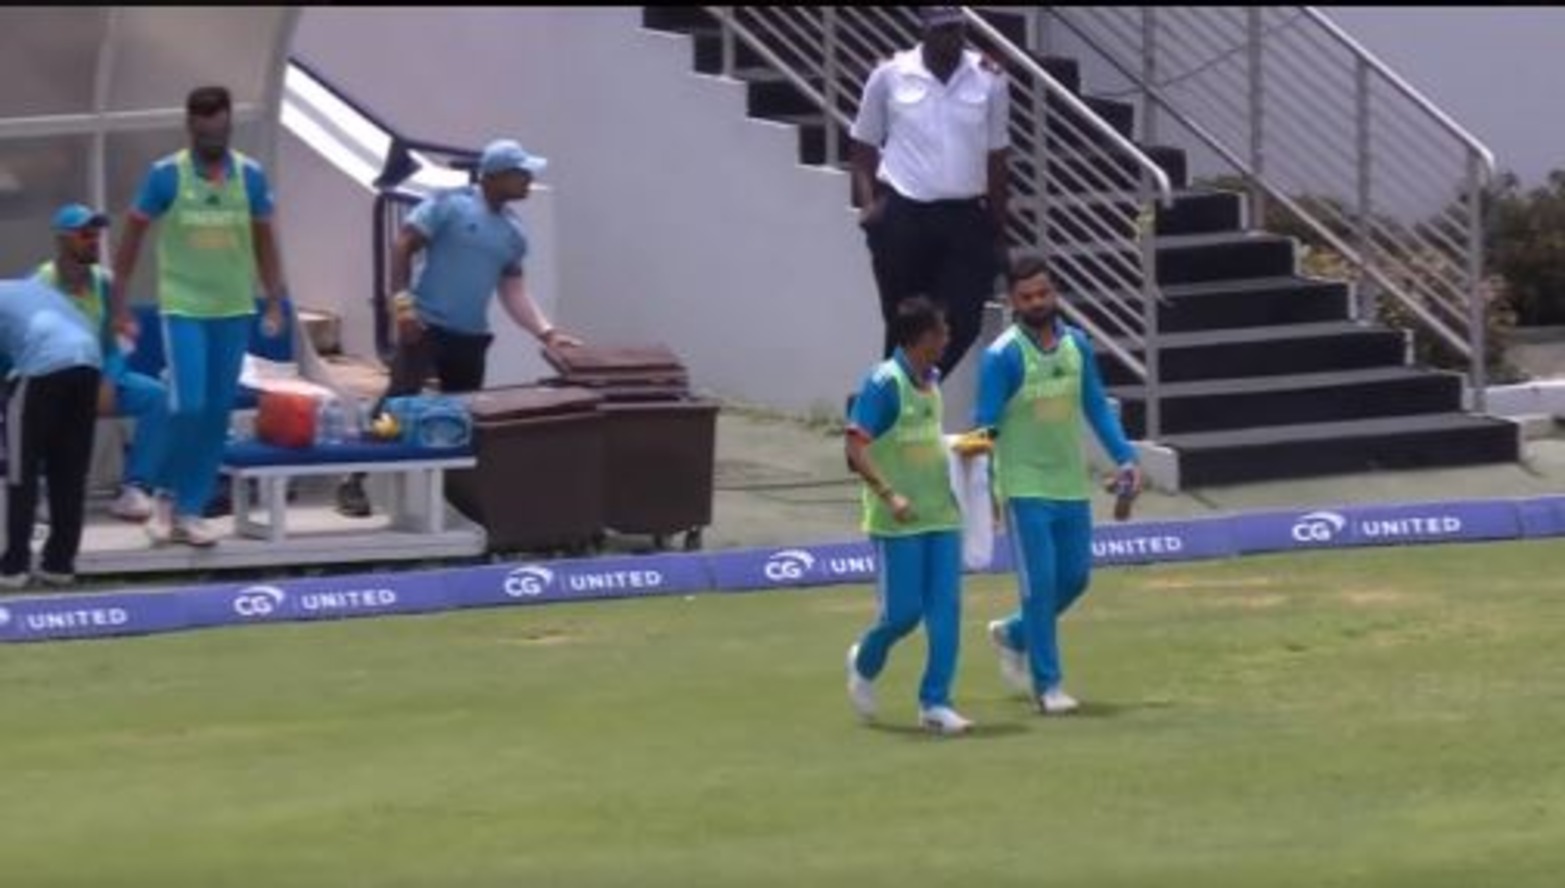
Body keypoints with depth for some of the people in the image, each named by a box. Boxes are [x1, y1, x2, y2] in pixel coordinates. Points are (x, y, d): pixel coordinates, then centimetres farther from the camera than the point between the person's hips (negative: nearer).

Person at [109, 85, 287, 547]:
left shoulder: (251, 176, 2)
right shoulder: (165, 175, -6)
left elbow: (264, 242, 11)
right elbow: (132, 236, -1)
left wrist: (275, 303, 7)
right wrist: (119, 304, -3)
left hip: (234, 310, 3)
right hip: (183, 307, -3)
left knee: (217, 414, 4)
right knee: (188, 406, -12)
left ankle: (190, 510, 12)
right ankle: (168, 496, 8)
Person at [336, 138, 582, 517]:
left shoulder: (513, 232, 11)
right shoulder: (450, 205, -8)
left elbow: (513, 290, 14)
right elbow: (402, 246, -9)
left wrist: (546, 332, 3)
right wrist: (401, 301, -18)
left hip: (472, 335, 7)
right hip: (426, 325, -7)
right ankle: (353, 483, -10)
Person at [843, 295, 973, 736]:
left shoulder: (930, 381, 11)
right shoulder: (884, 383, -14)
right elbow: (856, 447, -19)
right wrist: (889, 495, -27)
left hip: (941, 514, 7)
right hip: (898, 521, -7)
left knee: (946, 609, -2)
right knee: (903, 611, -3)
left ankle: (935, 702, 2)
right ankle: (864, 664, 27)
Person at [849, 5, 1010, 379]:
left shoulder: (988, 81, 3)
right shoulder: (890, 76, -1)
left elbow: (996, 159, 9)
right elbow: (864, 146, 9)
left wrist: (998, 232, 9)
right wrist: (869, 203, -5)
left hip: (965, 219, 1)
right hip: (902, 218, -1)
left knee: (962, 324, -6)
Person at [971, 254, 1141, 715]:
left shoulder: (1076, 344, 5)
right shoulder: (1002, 356, -12)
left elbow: (1096, 407, 12)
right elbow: (985, 423, -11)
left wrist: (1124, 457, 6)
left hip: (1072, 484, 6)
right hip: (1025, 487, -6)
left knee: (1074, 578, 10)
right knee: (1040, 584, -7)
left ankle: (1013, 634, 36)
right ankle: (1046, 683, 2)